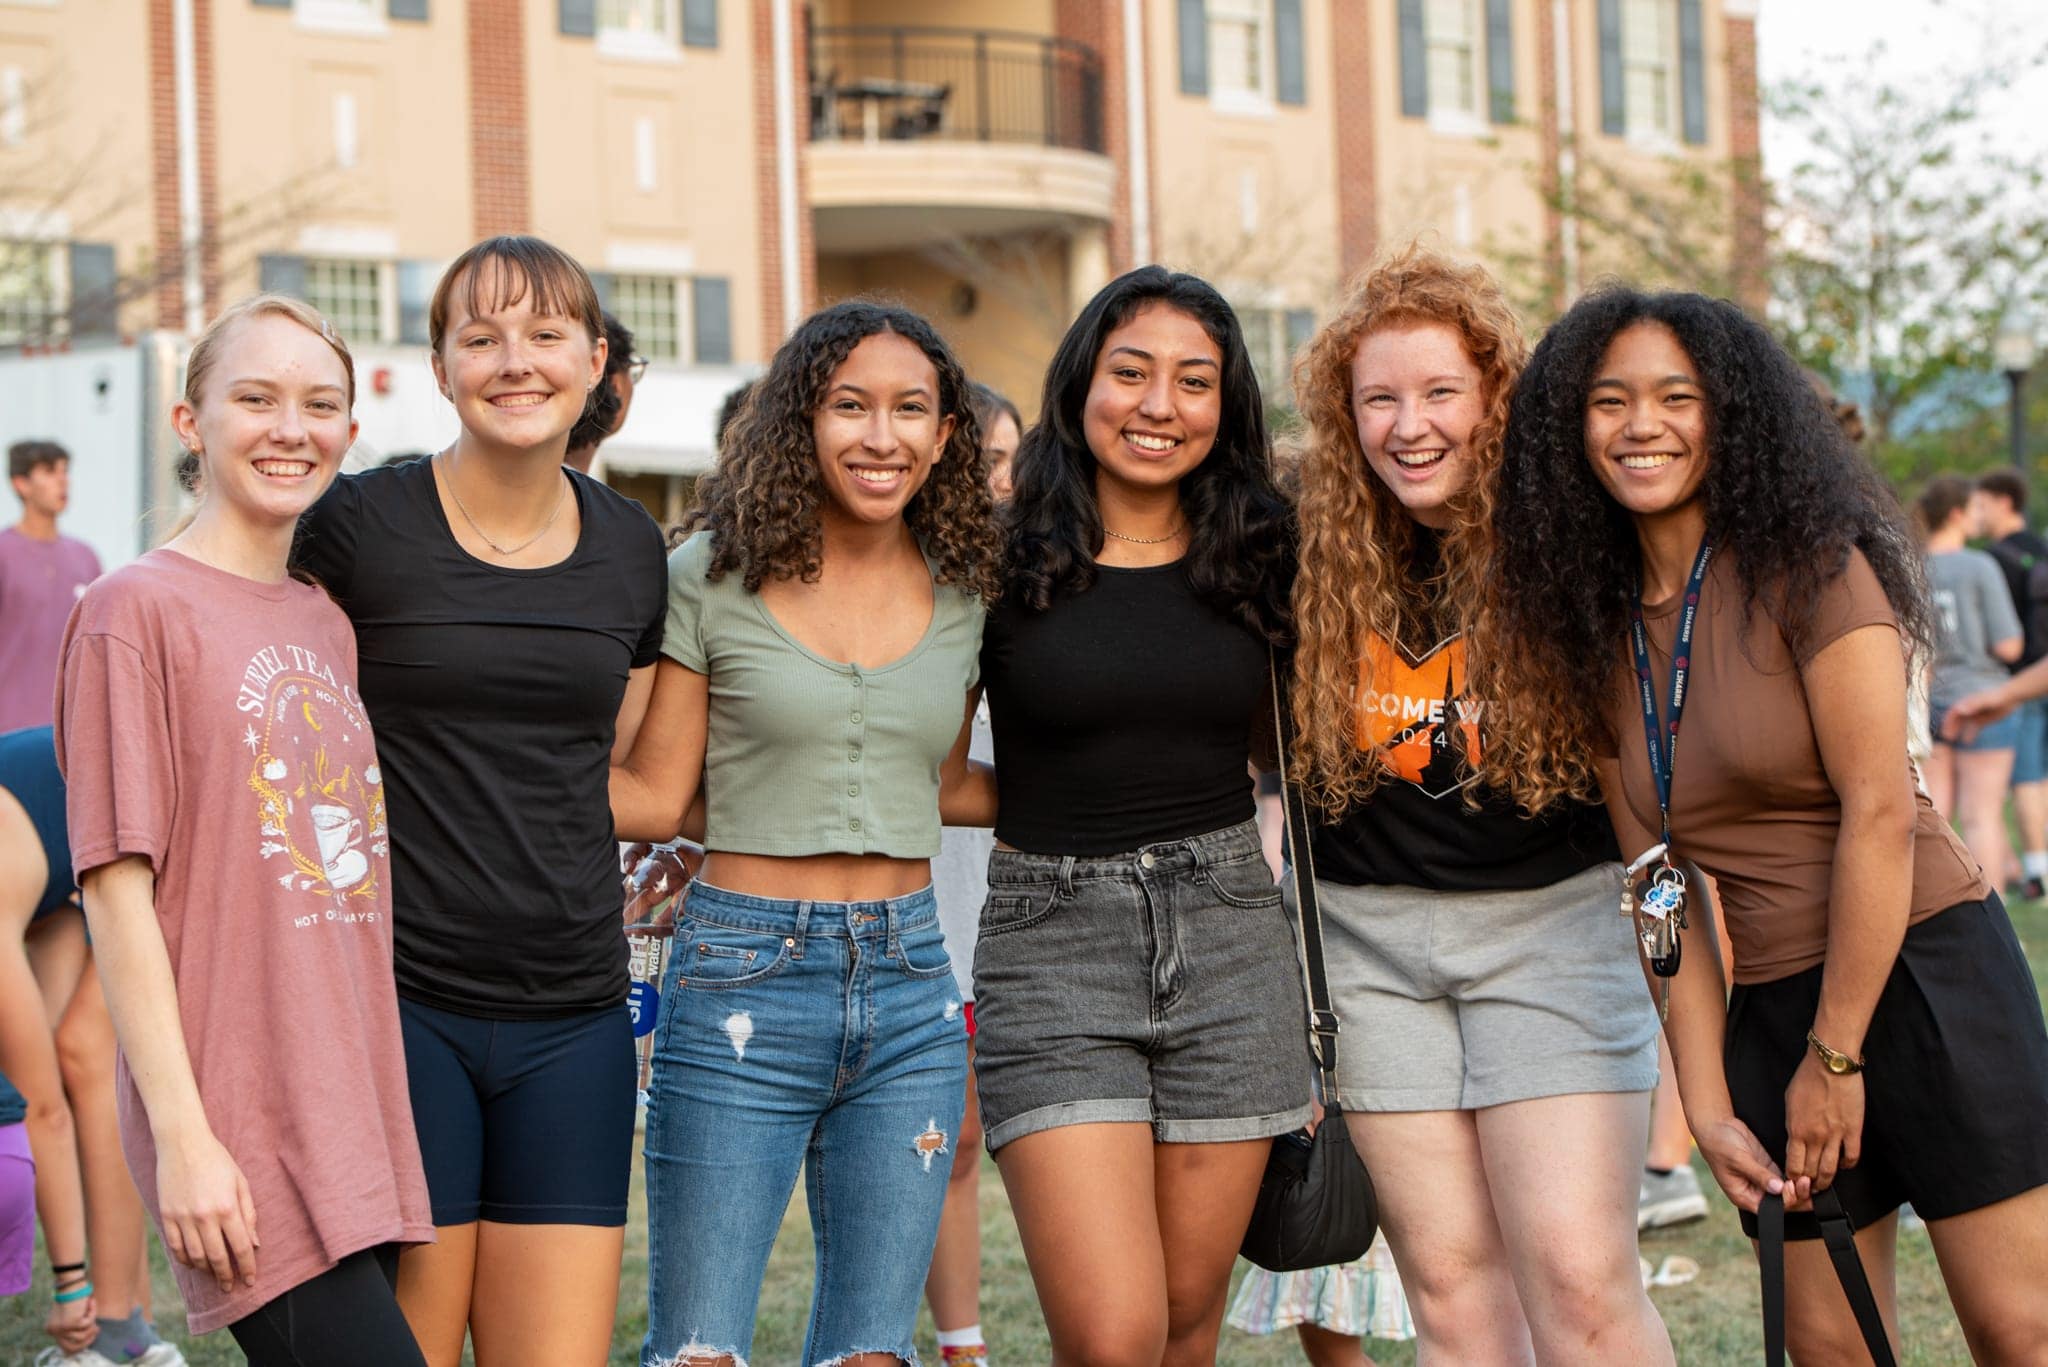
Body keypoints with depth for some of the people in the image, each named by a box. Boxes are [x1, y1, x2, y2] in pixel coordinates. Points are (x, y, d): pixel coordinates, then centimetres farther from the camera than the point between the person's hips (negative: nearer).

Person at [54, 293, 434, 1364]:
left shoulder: (329, 625, 16)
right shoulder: (136, 610, -5)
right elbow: (116, 890, -9)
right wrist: (182, 1134, -14)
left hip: (353, 1108, 7)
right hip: (237, 1130, -7)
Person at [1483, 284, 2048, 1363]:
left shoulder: (1805, 565, -8)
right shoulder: (1594, 631, 8)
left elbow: (1880, 812, -14)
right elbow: (1661, 889, 7)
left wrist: (1835, 1054, -13)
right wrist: (1708, 1105, 0)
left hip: (1924, 970, -5)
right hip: (1770, 1009, 5)